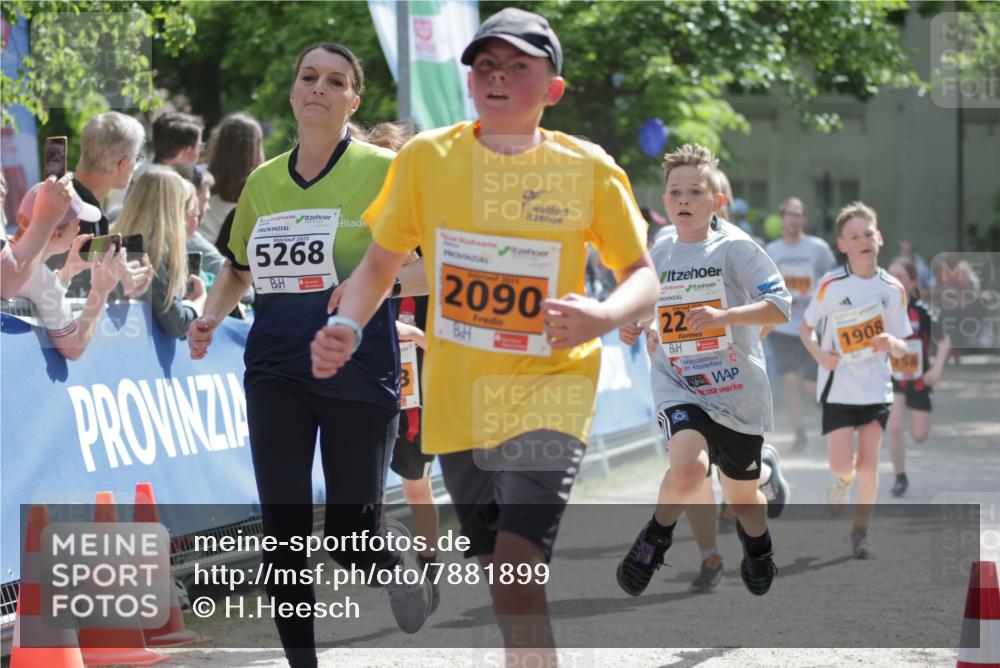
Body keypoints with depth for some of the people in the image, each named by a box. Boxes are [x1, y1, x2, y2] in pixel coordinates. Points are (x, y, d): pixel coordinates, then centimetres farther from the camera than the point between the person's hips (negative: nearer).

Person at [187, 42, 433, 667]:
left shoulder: (385, 170, -5)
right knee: (283, 528, -3)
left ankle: (400, 568, 37)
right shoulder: (263, 181, 9)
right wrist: (212, 316, 5)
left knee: (351, 538, 1)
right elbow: (240, 267, 24)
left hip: (360, 372, -4)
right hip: (276, 369, 4)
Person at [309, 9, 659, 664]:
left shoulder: (589, 169, -6)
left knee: (517, 574, -20)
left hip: (549, 393, -3)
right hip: (459, 402, 3)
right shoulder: (426, 158, -2)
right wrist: (346, 327, -13)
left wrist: (603, 316, -22)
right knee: (502, 580, 12)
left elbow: (642, 275, 0)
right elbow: (379, 265, 7)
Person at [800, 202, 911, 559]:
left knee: (868, 465, 0)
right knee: (842, 467, -10)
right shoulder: (831, 285, -9)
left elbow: (901, 349, 7)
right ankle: (840, 485, 26)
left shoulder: (893, 289, -1)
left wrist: (892, 344, -16)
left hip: (877, 389, 2)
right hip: (838, 389, -2)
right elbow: (806, 326, 3)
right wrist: (818, 353, -15)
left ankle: (860, 534, 16)